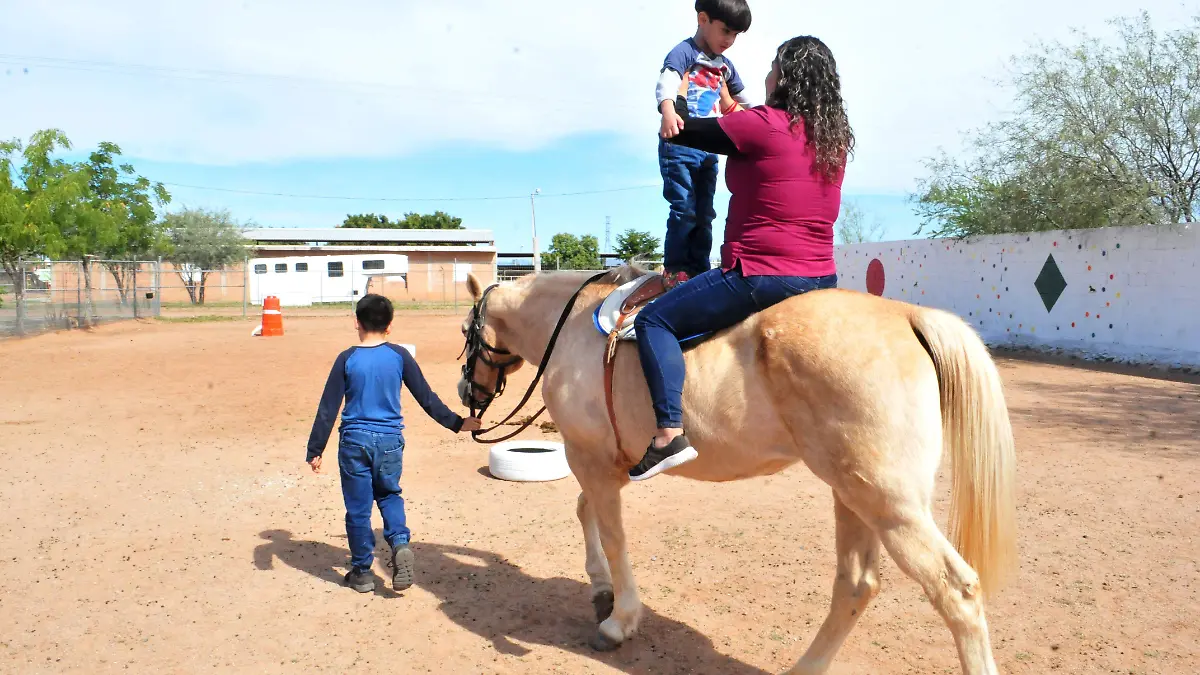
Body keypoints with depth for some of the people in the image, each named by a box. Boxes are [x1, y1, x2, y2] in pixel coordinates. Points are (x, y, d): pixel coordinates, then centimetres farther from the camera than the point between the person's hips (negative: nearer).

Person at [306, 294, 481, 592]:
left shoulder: (347, 359, -7)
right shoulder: (399, 356, -4)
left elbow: (328, 409, -5)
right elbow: (426, 397, -1)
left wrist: (315, 450, 1)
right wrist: (456, 423, 10)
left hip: (354, 441, -1)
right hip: (390, 440, 2)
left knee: (358, 507, 10)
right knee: (389, 495, 23)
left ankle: (361, 571, 19)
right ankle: (400, 543, -1)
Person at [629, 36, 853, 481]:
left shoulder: (763, 125, -11)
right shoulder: (836, 137, 10)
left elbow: (680, 132, -3)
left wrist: (676, 101, 18)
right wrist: (738, 115, 32)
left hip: (761, 277, -8)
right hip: (822, 283, 8)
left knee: (654, 320, 0)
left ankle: (669, 434, -12)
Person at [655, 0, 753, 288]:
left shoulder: (725, 65, 18)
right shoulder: (684, 52, -7)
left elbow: (742, 98, 33)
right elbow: (666, 81, -27)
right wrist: (668, 111, -46)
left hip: (709, 150, 8)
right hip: (679, 146, -8)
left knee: (704, 214, 9)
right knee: (684, 210, -10)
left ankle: (700, 269, 16)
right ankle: (675, 270, 0)